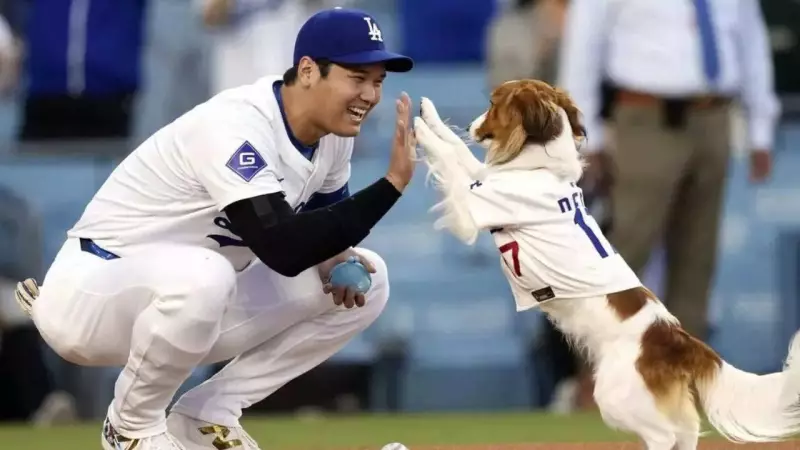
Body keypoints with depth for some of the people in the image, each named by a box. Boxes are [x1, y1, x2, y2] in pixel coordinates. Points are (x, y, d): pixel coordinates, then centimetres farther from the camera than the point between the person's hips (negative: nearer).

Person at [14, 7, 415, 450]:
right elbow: (283, 250, -38)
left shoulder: (333, 130, -2)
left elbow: (322, 218, 15)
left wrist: (334, 253, -9)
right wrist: (392, 183, -37)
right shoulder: (235, 127, -28)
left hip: (190, 299, 9)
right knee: (200, 275, -41)